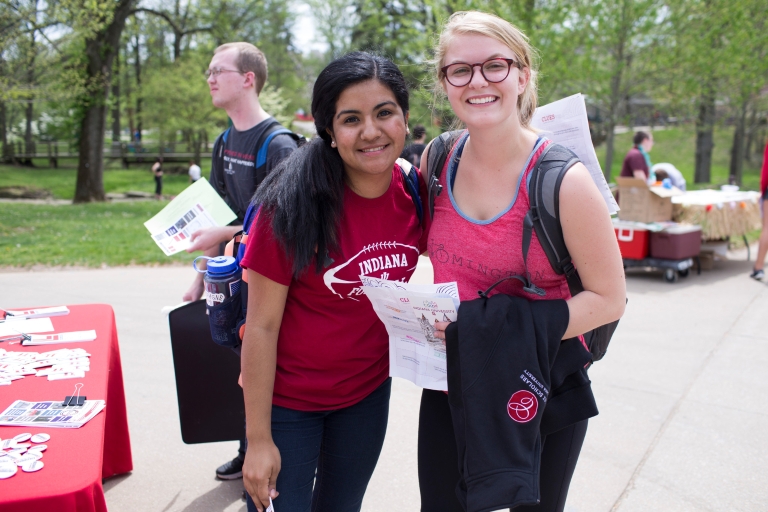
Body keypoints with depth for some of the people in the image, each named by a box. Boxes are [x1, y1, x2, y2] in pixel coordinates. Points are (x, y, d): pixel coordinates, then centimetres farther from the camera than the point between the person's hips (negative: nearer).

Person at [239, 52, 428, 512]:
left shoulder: (415, 192, -12)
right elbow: (262, 325, -19)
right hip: (288, 398, -4)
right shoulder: (293, 204, -24)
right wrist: (258, 438, -15)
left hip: (368, 391, 5)